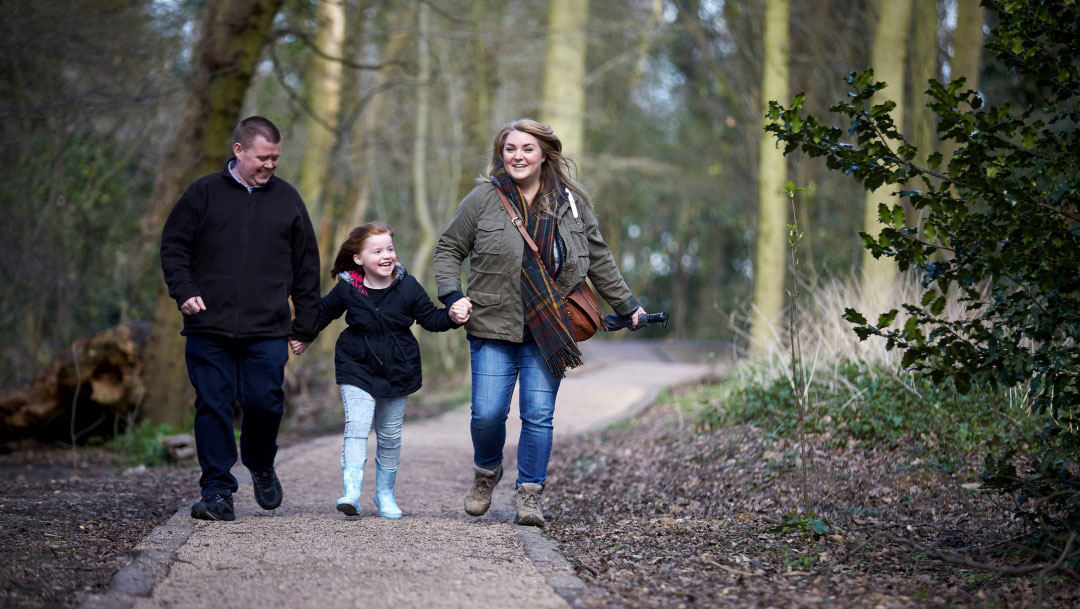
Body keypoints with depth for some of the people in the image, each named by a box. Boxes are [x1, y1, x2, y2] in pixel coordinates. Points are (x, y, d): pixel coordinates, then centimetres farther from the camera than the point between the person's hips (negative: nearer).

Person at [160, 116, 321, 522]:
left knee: (265, 402, -6)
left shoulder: (287, 199, 12)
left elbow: (307, 266, 15)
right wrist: (184, 290, -8)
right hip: (209, 329, -1)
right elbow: (173, 246, 8)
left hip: (268, 332, 1)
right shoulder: (204, 194, 6)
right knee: (213, 407, -3)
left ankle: (261, 467, 24)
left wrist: (306, 325, 12)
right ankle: (218, 492, 4)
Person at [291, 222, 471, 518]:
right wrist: (303, 335, 18)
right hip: (357, 369, -2)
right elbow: (323, 313, 12)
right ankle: (352, 491, -24)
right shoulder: (346, 288, -7)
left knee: (390, 434, 10)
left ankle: (385, 493, 25)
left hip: (397, 370, 2)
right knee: (357, 426, -18)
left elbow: (430, 318, 3)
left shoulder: (407, 286, -5)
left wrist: (452, 316, -15)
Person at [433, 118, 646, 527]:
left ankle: (529, 494, 8)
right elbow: (449, 248, 10)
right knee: (487, 413, -5)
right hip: (494, 327, -1)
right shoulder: (484, 199, 1)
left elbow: (598, 259, 19)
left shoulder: (571, 203, 8)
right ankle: (486, 471, 25)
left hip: (549, 332, 1)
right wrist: (451, 295, -4)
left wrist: (626, 305, 22)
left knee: (539, 415, -4)